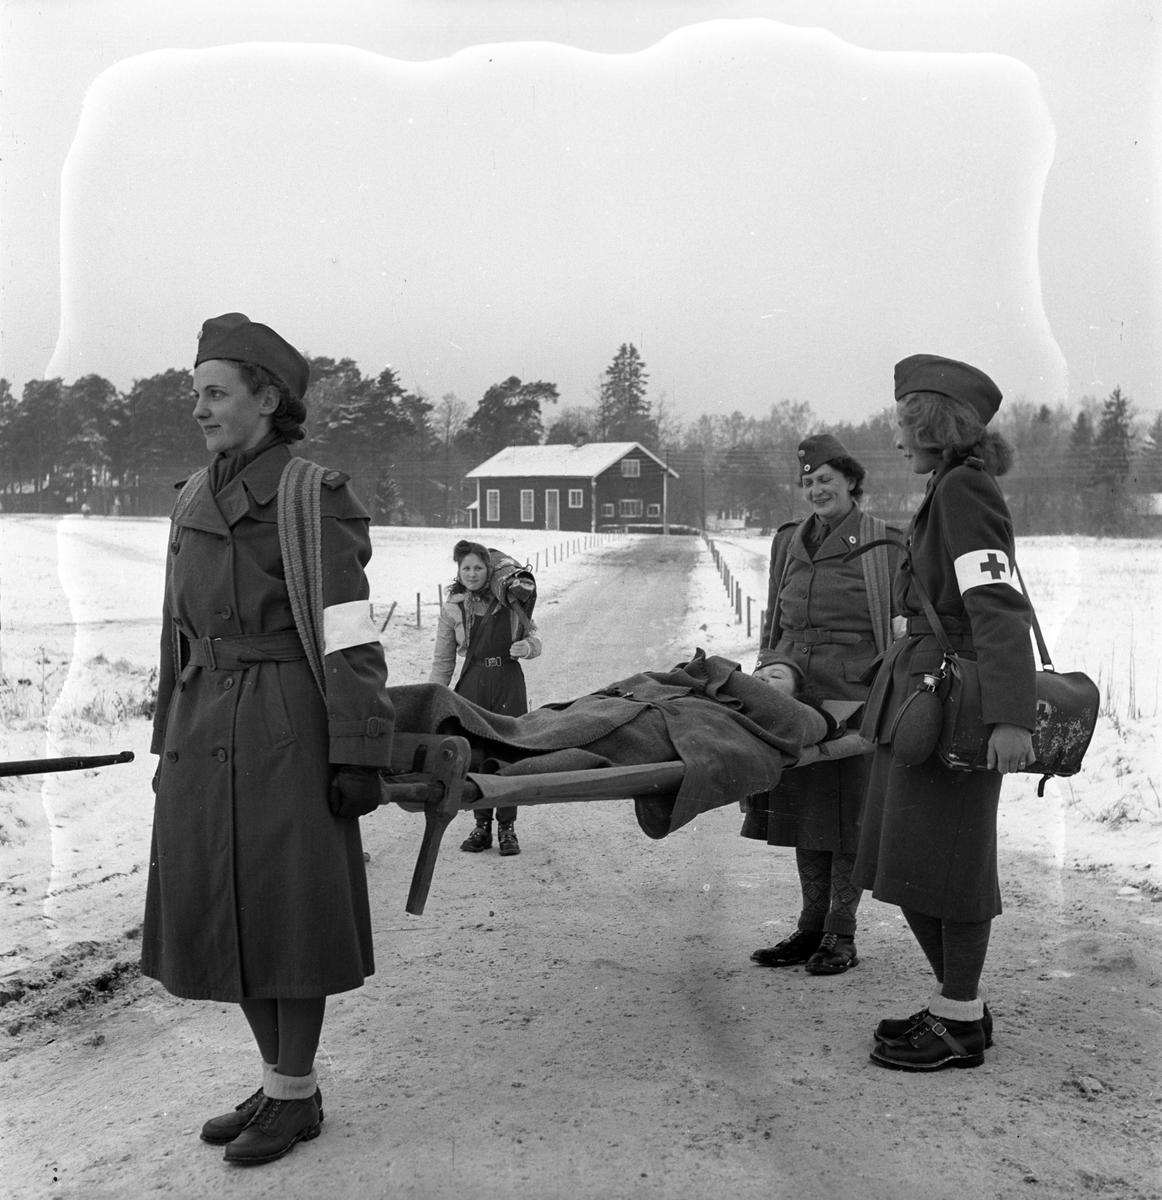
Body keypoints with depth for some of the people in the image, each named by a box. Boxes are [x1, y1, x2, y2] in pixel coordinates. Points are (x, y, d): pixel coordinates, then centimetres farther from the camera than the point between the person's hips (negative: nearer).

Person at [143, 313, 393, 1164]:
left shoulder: (312, 494, -9)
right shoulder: (198, 501, 13)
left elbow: (349, 636, -13)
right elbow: (186, 635, 17)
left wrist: (359, 756, -16)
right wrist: (174, 747, 18)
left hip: (284, 731, -8)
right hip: (207, 733, 8)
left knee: (285, 912, 2)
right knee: (224, 910, 12)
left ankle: (296, 1100, 20)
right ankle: (283, 1085, 29)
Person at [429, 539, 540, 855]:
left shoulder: (510, 598, 3)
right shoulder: (452, 608, 4)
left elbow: (533, 636, 11)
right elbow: (443, 660, 7)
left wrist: (527, 645, -12)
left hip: (508, 680, -1)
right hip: (473, 683, 1)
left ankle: (507, 827, 11)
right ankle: (482, 826, 16)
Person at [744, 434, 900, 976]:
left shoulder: (884, 542, 1)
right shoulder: (788, 540, 16)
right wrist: (770, 665, 13)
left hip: (853, 690, -5)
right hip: (794, 684, 5)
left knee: (847, 812, 0)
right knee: (801, 808, 9)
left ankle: (841, 935, 11)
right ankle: (811, 926, 20)